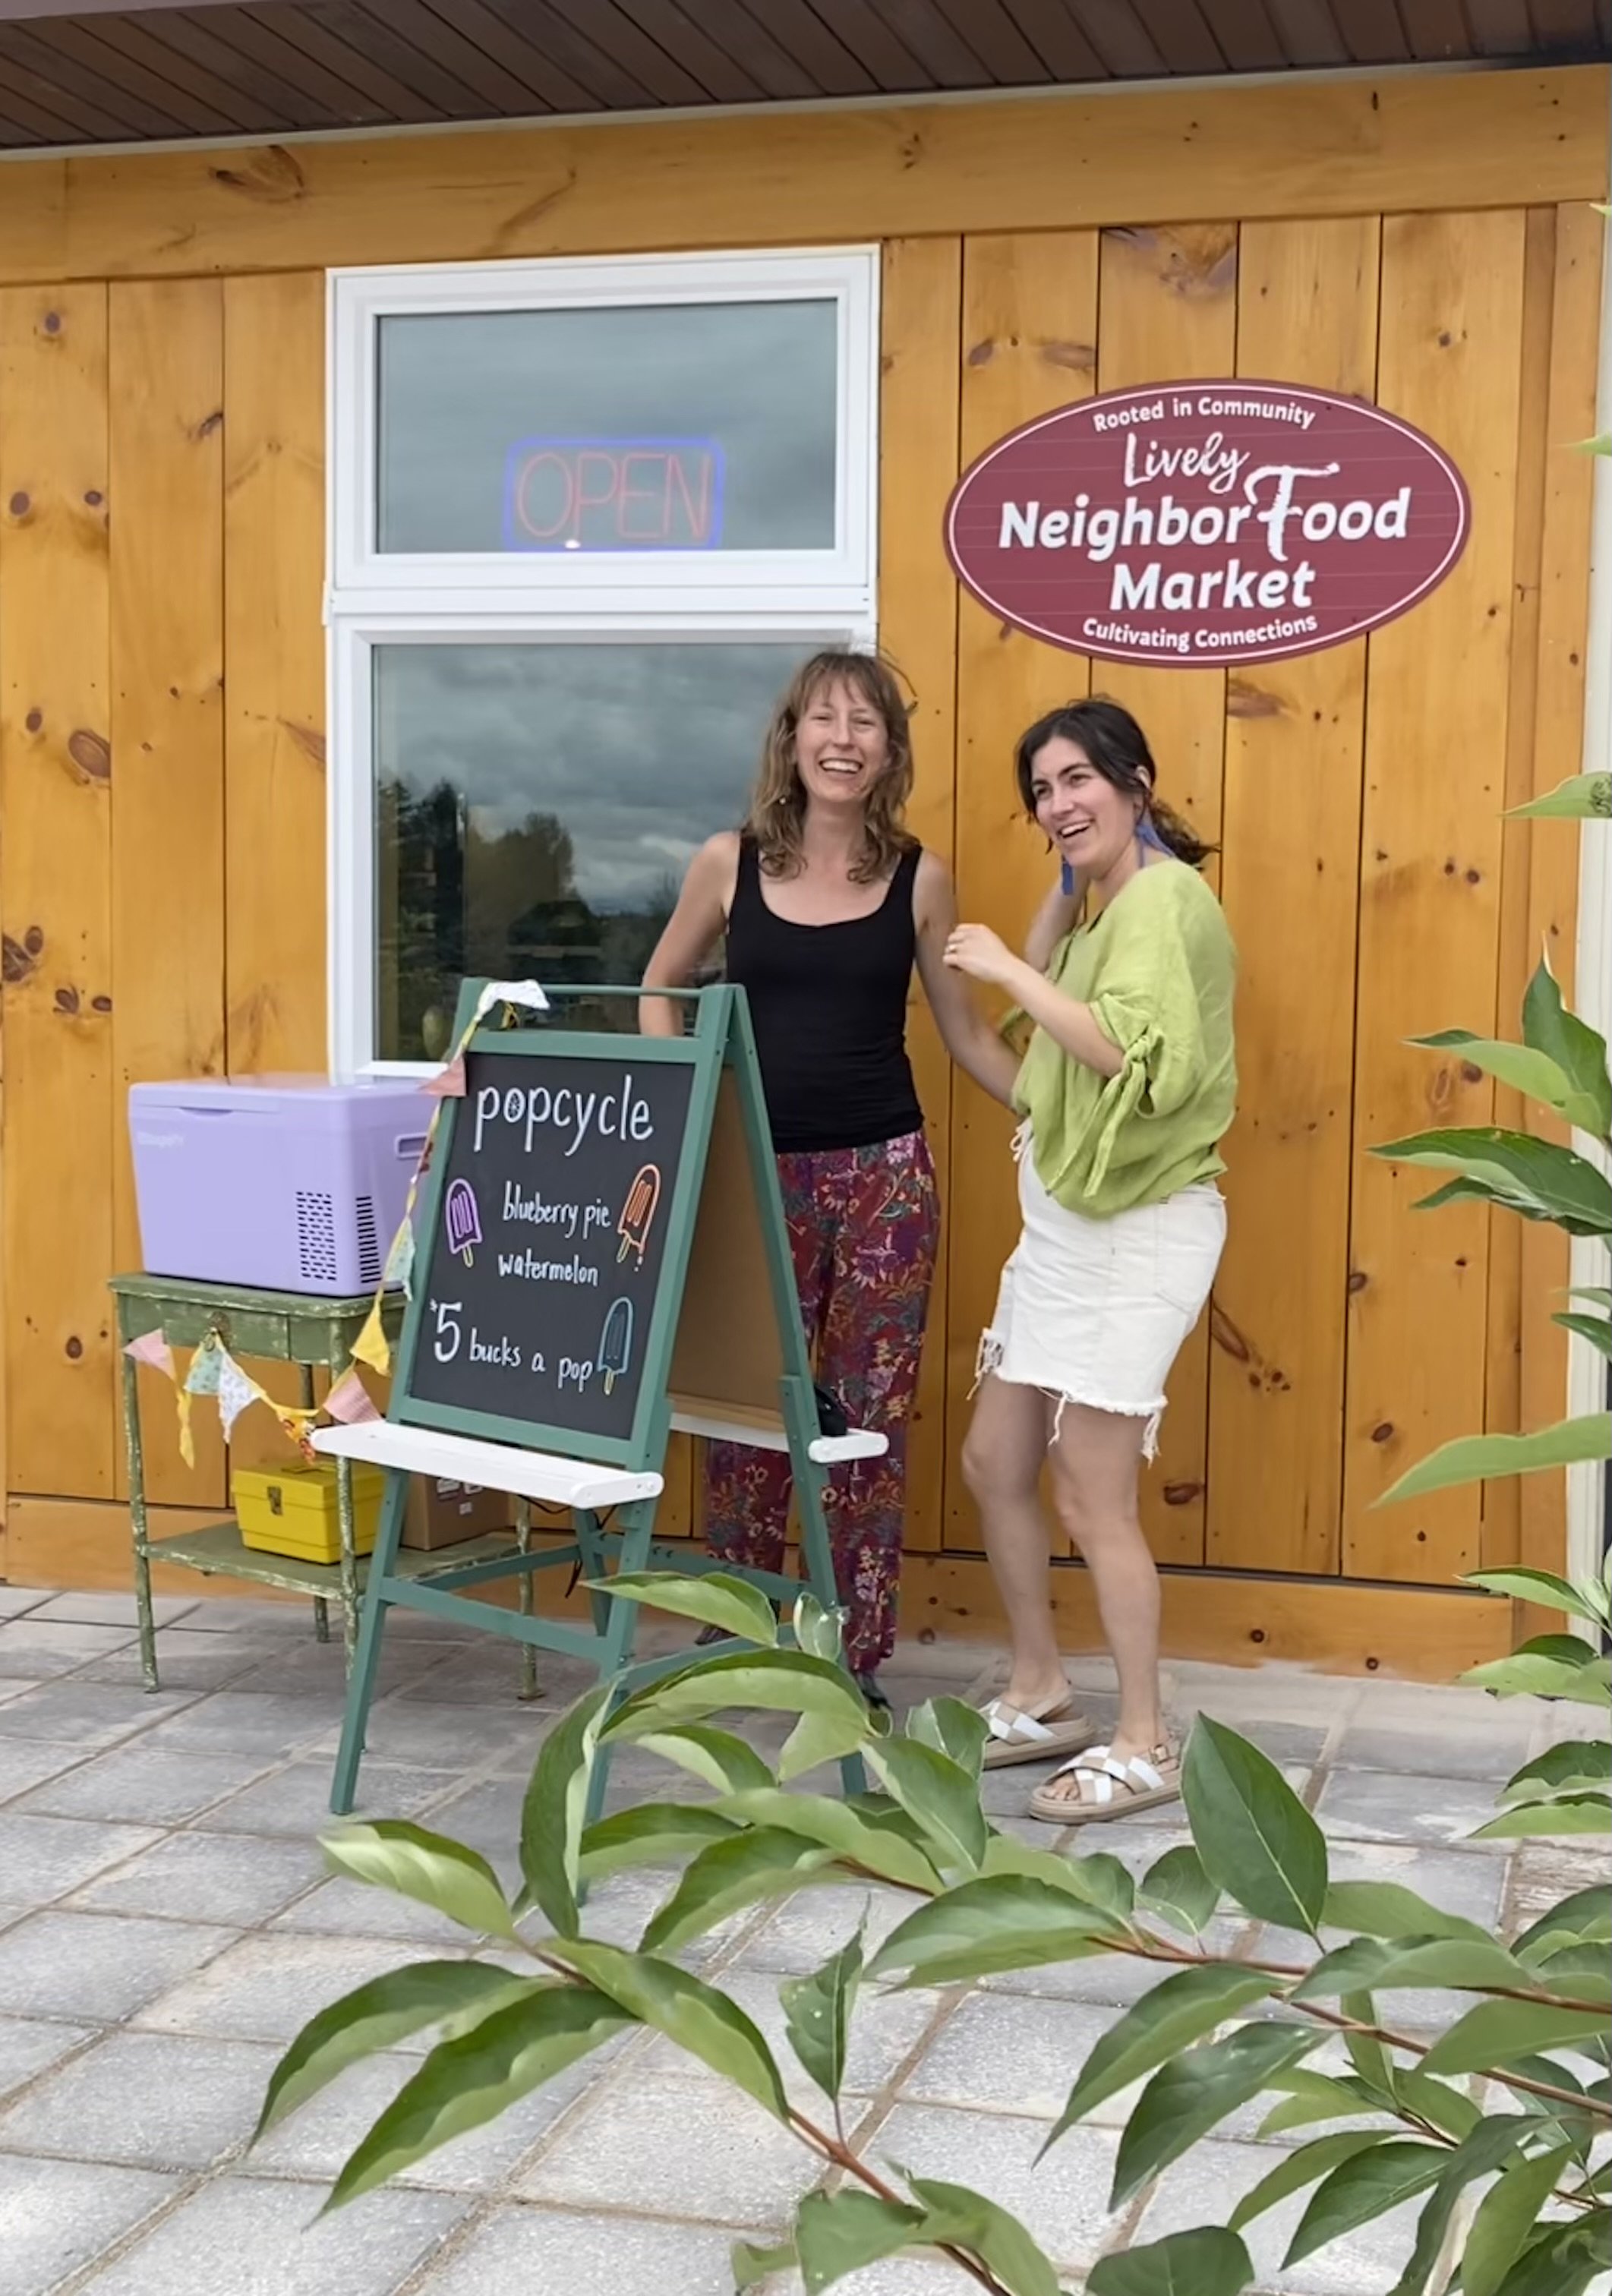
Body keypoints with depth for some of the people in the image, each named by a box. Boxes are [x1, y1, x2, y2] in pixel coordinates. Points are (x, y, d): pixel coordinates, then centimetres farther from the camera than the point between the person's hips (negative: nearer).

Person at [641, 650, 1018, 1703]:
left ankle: (860, 1655, 15)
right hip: (756, 1169, 0)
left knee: (870, 1415, 4)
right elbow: (662, 988, 15)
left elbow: (967, 1033, 9)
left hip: (883, 1172, 0)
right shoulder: (730, 862, 1)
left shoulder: (920, 878, 1)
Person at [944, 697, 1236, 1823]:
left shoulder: (1164, 899, -16)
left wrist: (1009, 969, -23)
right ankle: (1041, 1697, 28)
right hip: (1065, 1226, 10)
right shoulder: (1111, 905, 14)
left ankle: (1145, 1748, 9)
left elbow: (1132, 1055, -29)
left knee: (1091, 1498, -5)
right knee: (994, 1463, 14)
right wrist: (1066, 884, 9)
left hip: (1137, 1231, -10)